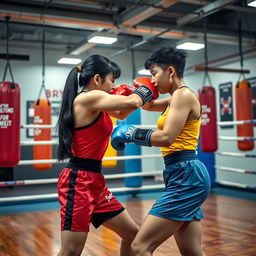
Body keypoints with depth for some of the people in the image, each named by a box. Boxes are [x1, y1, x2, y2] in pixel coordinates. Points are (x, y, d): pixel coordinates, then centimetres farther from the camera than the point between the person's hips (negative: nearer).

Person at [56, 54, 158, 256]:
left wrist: (140, 95, 11)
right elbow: (131, 102, -24)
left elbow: (120, 114, 29)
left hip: (94, 182, 10)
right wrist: (145, 90, -1)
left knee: (132, 234, 15)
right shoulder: (88, 98, -15)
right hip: (78, 182, -10)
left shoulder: (94, 103, 14)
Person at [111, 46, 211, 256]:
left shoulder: (183, 94, -9)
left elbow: (166, 137, -20)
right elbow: (149, 105, 37)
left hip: (186, 177, -10)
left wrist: (129, 133, -10)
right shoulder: (177, 98, 20)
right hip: (183, 177, 10)